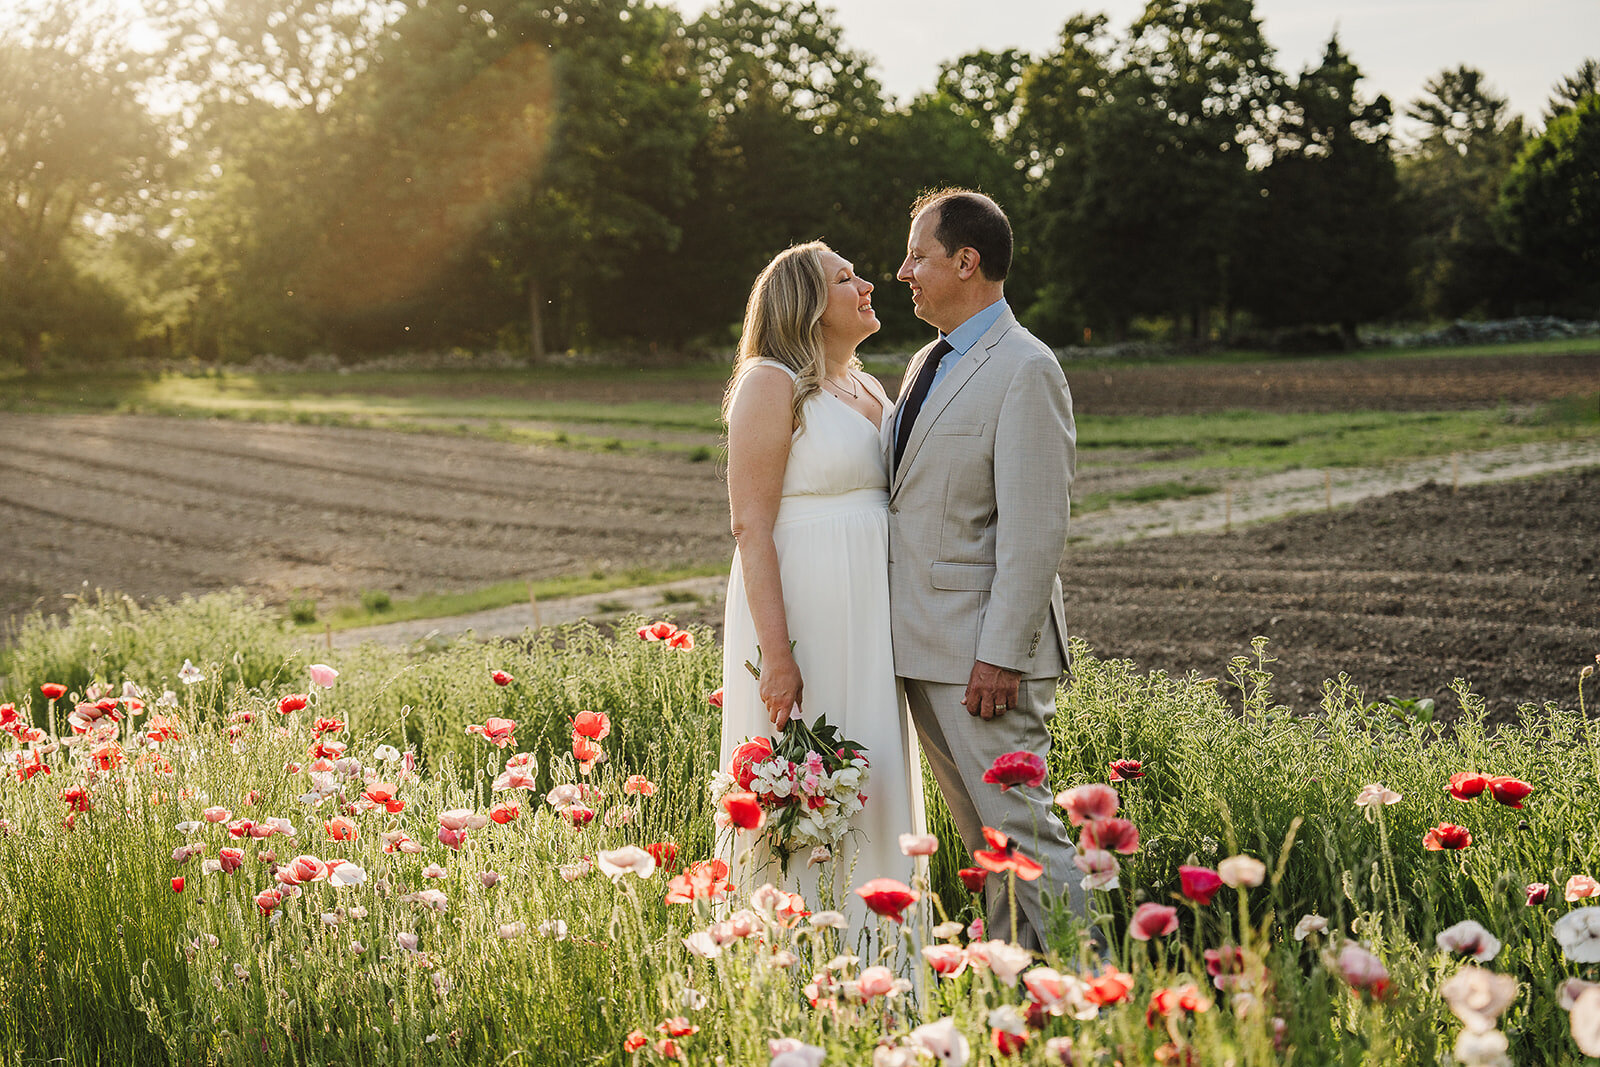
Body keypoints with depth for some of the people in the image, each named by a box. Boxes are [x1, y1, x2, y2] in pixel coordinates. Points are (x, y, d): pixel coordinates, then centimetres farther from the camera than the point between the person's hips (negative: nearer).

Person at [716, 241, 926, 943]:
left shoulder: (866, 388, 16)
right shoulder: (771, 383, -8)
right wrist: (775, 654, -21)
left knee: (868, 784, 10)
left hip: (869, 616, 8)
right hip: (800, 613, -8)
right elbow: (751, 525, -14)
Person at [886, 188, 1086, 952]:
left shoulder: (1025, 371, -12)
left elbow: (1033, 532, -18)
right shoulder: (926, 365, 17)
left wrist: (1000, 656, -21)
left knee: (1020, 828, -7)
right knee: (982, 837, 12)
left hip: (983, 653, -9)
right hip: (923, 646, 9)